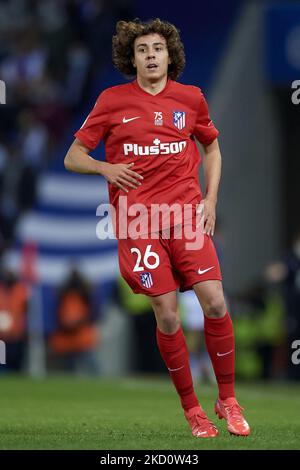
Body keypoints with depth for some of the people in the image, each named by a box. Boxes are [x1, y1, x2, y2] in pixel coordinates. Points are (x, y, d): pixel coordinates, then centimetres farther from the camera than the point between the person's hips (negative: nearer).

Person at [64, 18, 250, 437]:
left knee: (214, 301, -11)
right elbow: (73, 157, 9)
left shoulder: (190, 98, 8)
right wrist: (105, 168, -11)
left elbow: (212, 149, 23)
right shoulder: (113, 100, 4)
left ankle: (227, 399, 4)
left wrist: (210, 200, 10)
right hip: (138, 218, -1)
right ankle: (191, 408, 8)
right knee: (166, 315, -5)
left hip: (186, 210, 1)